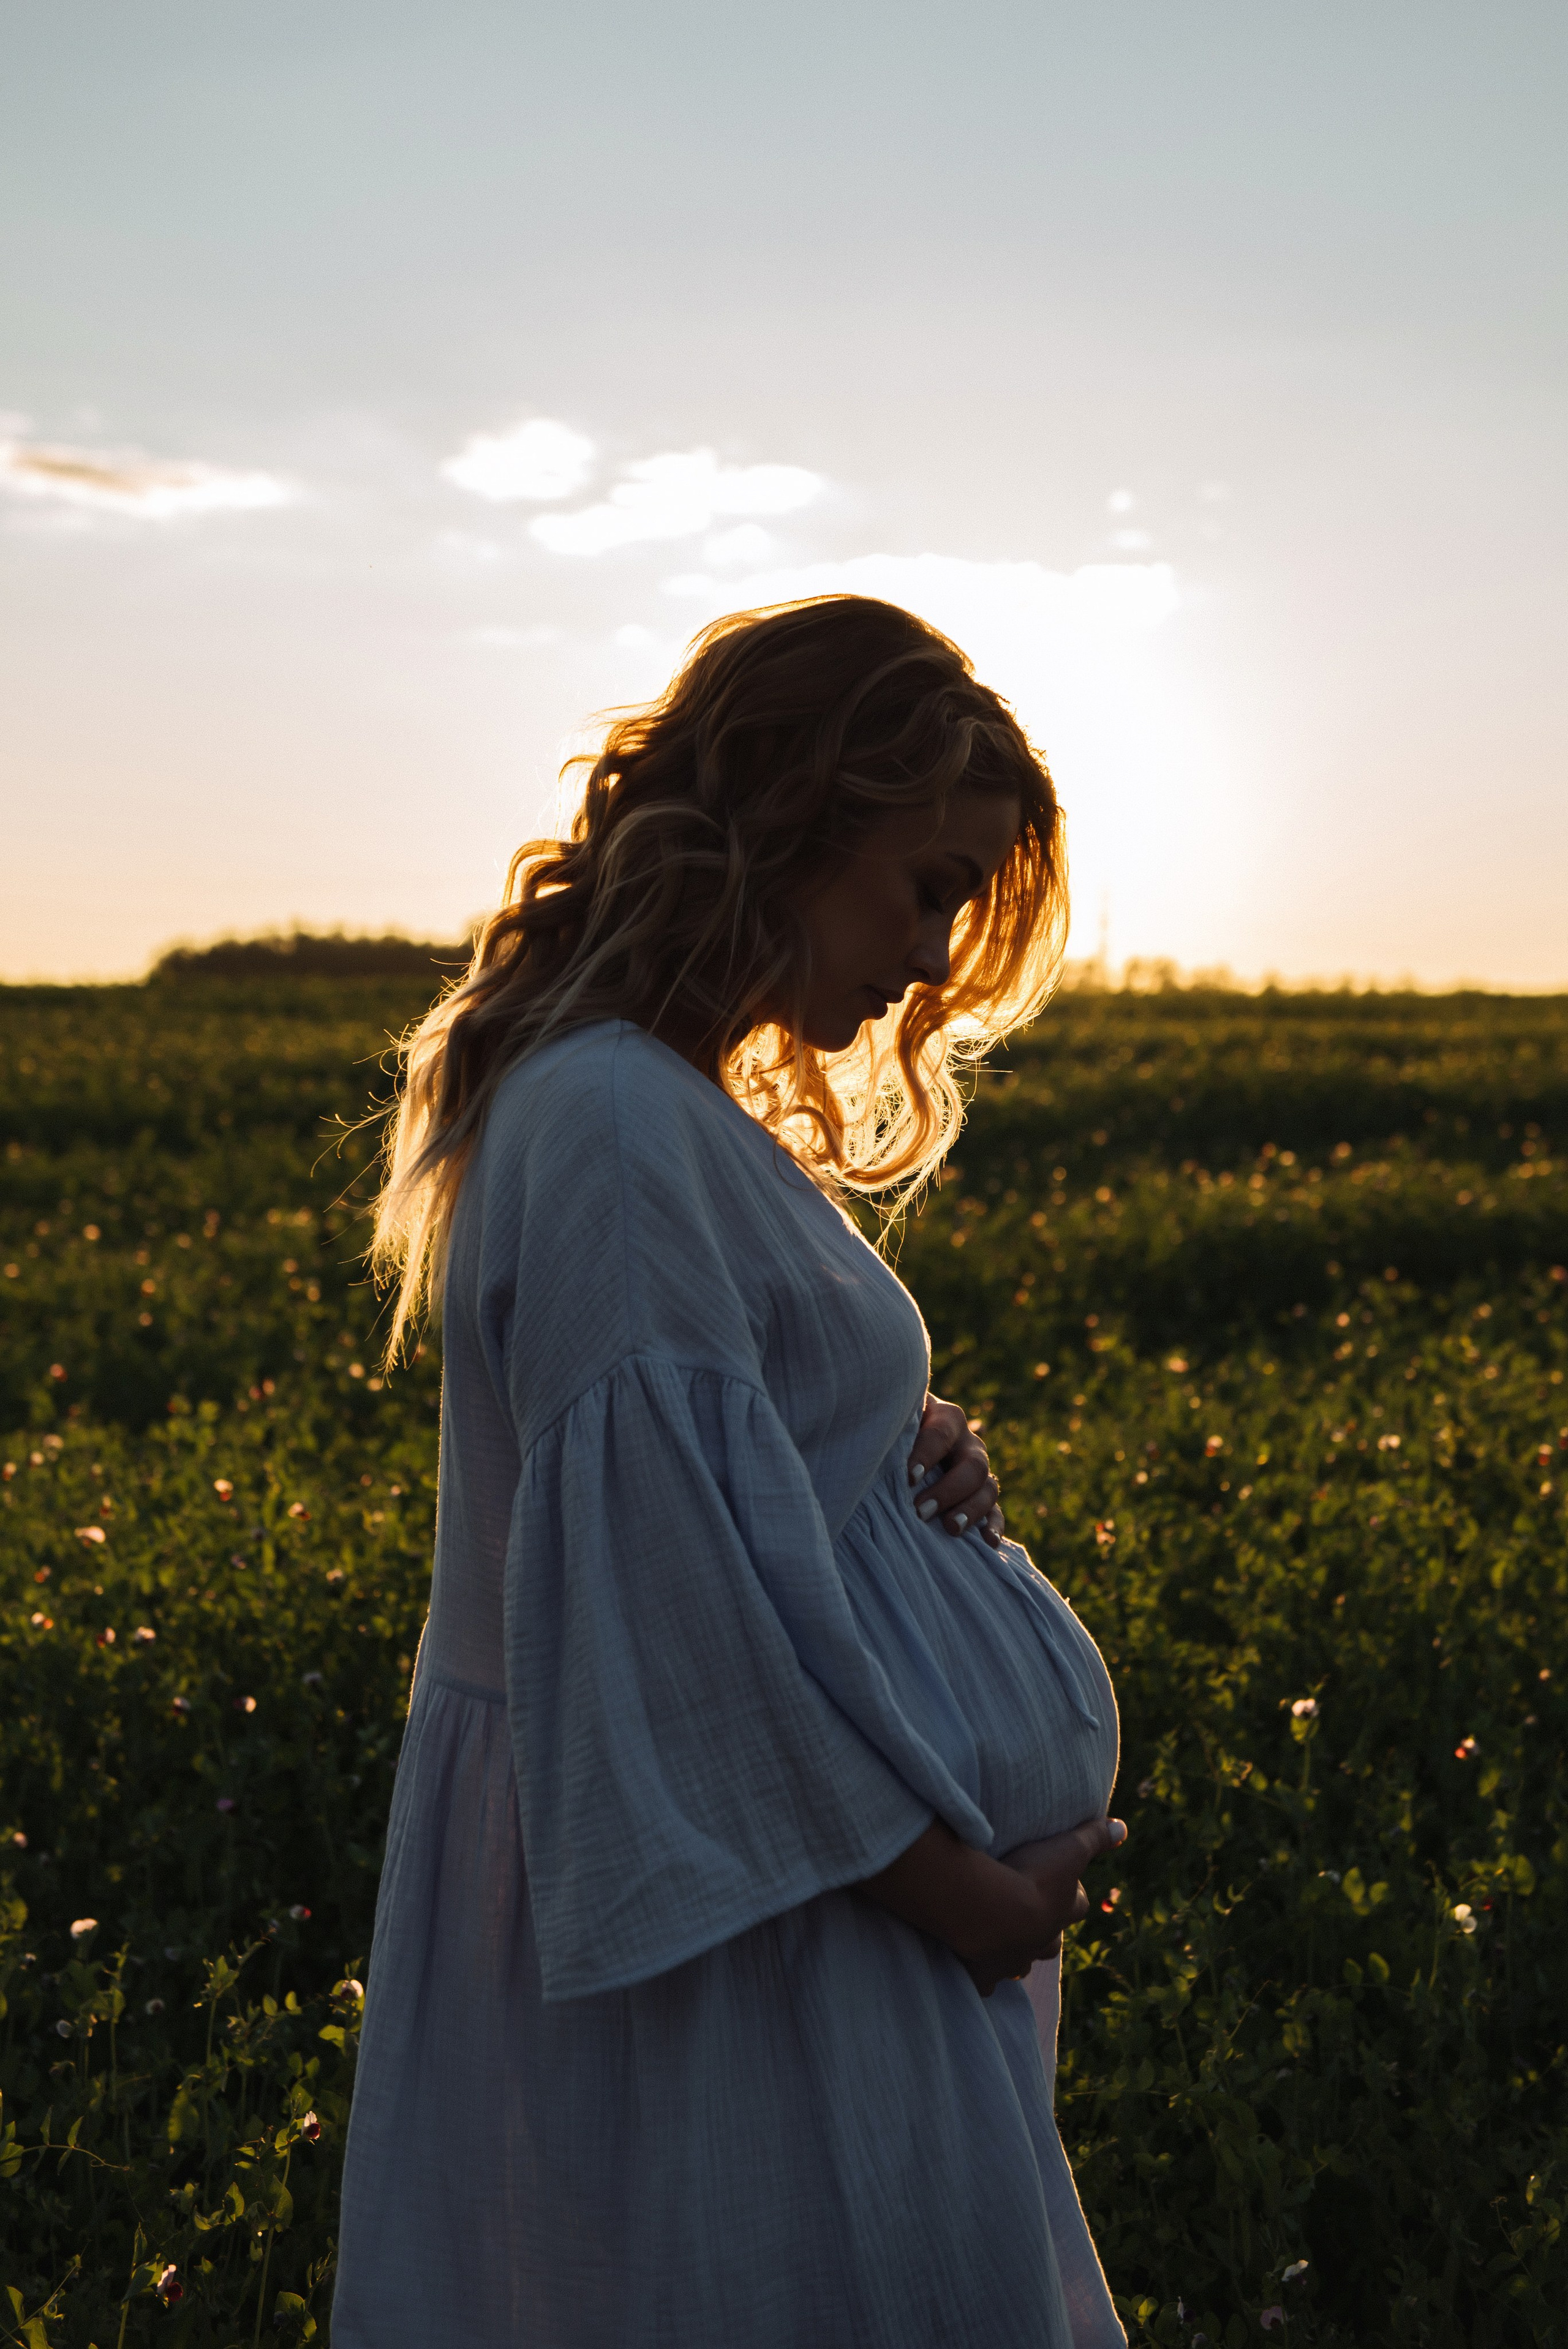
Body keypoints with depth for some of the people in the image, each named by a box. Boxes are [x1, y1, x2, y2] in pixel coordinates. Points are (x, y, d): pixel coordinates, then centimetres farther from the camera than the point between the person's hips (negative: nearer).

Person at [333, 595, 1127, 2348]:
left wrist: (913, 1451, -3)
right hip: (738, 1940, -10)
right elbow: (694, 1595, -25)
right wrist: (972, 1894, -14)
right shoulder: (613, 1128, -23)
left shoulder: (675, 1105, 9)